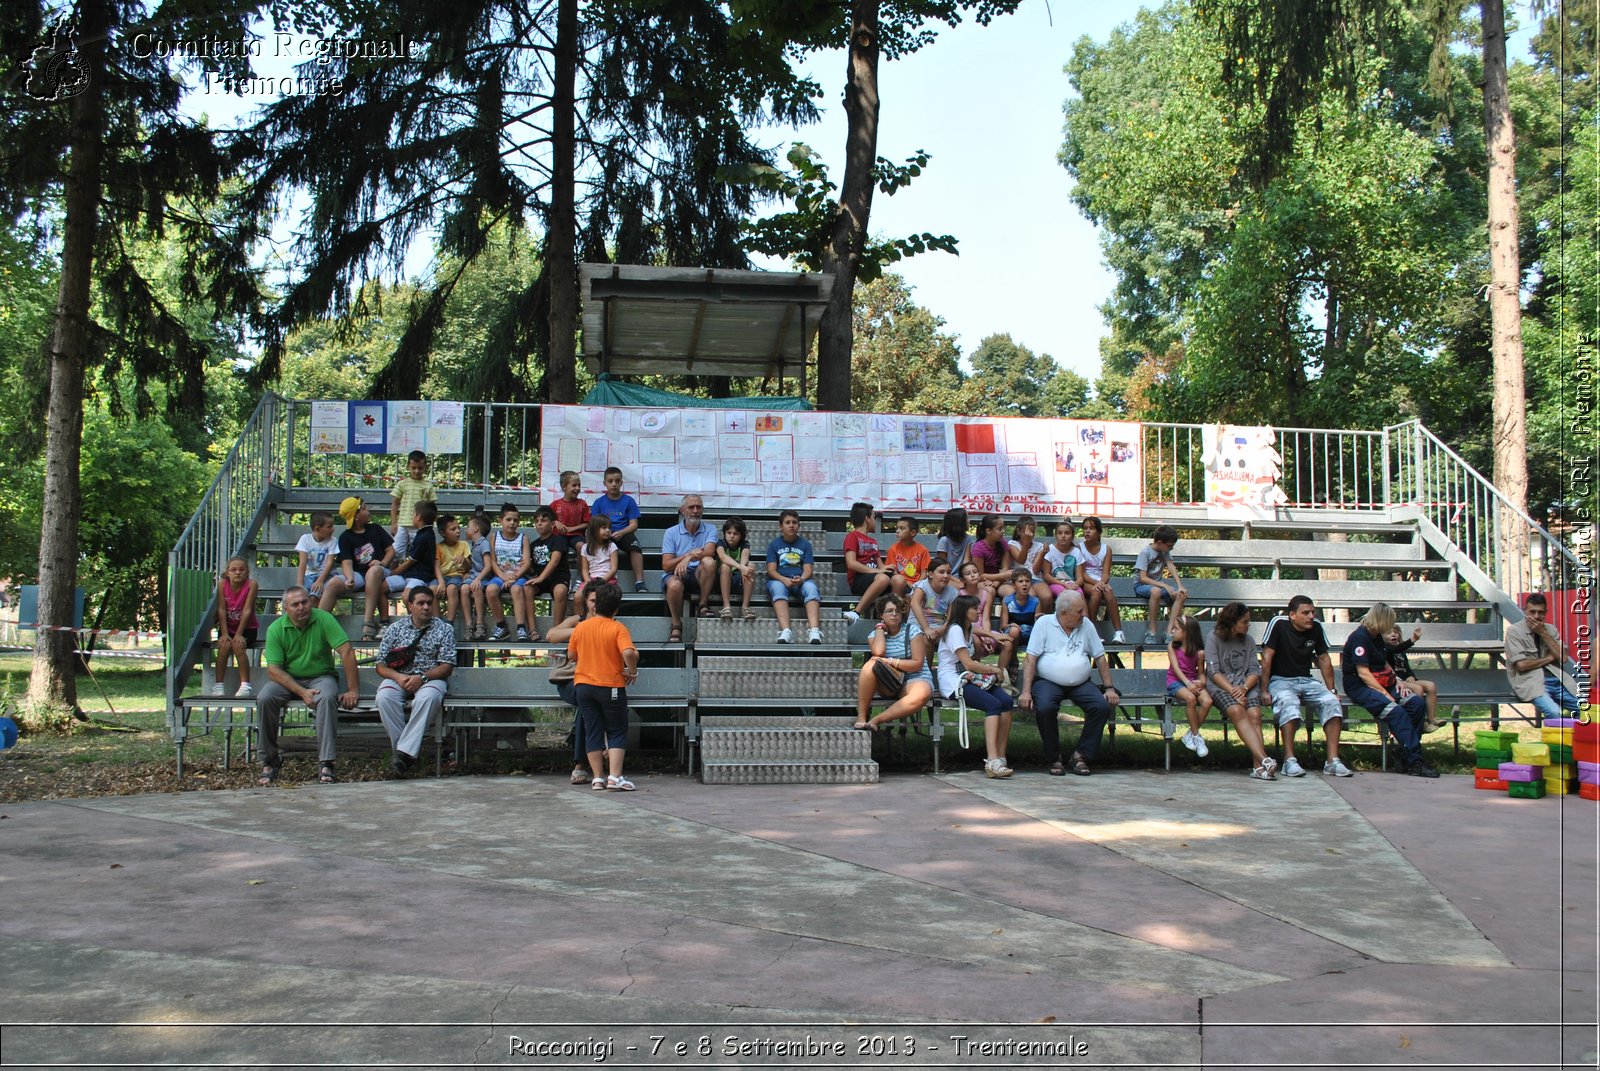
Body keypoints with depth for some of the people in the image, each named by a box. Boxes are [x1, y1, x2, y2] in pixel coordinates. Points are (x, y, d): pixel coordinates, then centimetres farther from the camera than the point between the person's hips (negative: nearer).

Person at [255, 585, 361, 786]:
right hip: (287, 679, 1)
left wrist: (353, 690, -20)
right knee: (265, 699, -28)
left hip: (320, 677, -1)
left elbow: (347, 652, -15)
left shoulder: (324, 619, -11)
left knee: (327, 698, -34)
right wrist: (302, 692, -23)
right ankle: (270, 760, -11)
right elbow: (274, 669, -11)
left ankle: (326, 763, -33)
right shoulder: (276, 629, -7)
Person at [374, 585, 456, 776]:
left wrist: (422, 677, -18)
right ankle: (405, 750, -27)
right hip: (399, 677, 2)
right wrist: (398, 677, -15)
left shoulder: (444, 629, 5)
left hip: (431, 678, -2)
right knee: (385, 696, -32)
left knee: (427, 697, -37)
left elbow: (447, 667, -2)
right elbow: (381, 665, 6)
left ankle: (405, 751, -38)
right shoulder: (395, 628, 9)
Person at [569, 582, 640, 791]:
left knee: (592, 732, 9)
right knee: (617, 732, 5)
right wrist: (632, 672, -8)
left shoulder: (581, 627, 3)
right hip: (611, 686, -4)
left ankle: (598, 778, 8)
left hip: (584, 685, 4)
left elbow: (571, 655, 11)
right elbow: (628, 653, -24)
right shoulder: (617, 628, -10)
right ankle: (615, 777, -7)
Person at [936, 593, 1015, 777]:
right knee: (994, 704, -31)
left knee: (1007, 701, -19)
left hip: (968, 679, 9)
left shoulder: (968, 629, 23)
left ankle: (1000, 757, -23)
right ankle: (992, 761, -39)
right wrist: (993, 669, -1)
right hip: (953, 683, -9)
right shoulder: (954, 630, -8)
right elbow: (969, 664, -14)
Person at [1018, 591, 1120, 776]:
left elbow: (1100, 658, 12)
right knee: (1045, 708, -33)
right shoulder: (1044, 624, -1)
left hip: (1080, 684, 3)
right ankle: (1054, 759, -12)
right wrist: (1026, 691, -16)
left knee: (1102, 706, -22)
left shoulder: (1086, 625, 8)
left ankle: (1080, 756, -9)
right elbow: (1031, 659, -6)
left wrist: (1109, 688, 3)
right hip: (1048, 682, -3)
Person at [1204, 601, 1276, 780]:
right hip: (1219, 685, -3)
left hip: (1245, 685, 3)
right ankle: (1264, 759, -46)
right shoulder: (1213, 638, 4)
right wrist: (1232, 691, -18)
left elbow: (1255, 671, 8)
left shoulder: (1248, 641, 17)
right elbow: (1214, 672, -5)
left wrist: (1244, 688, -13)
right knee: (1237, 711, -34)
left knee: (1254, 714, -28)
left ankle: (1259, 766, -40)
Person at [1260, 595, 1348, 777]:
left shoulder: (1316, 627, 3)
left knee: (1332, 702, -22)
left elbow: (1324, 659, 13)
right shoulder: (1279, 624, -11)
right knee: (1289, 703, -37)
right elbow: (1267, 658, -12)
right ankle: (1289, 760, -36)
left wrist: (1331, 690, 10)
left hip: (1306, 680, 5)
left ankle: (1332, 760, -21)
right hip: (1280, 680, -5)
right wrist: (1264, 691, -15)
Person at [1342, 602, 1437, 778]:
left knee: (1418, 703, -13)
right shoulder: (1359, 637, -12)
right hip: (1359, 687, -9)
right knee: (1396, 711, -31)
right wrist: (1386, 694, -21)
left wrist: (1396, 680, 9)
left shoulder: (1377, 637, 18)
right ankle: (1414, 762, -30)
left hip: (1380, 684, 9)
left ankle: (1407, 757, -14)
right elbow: (1363, 673, -18)